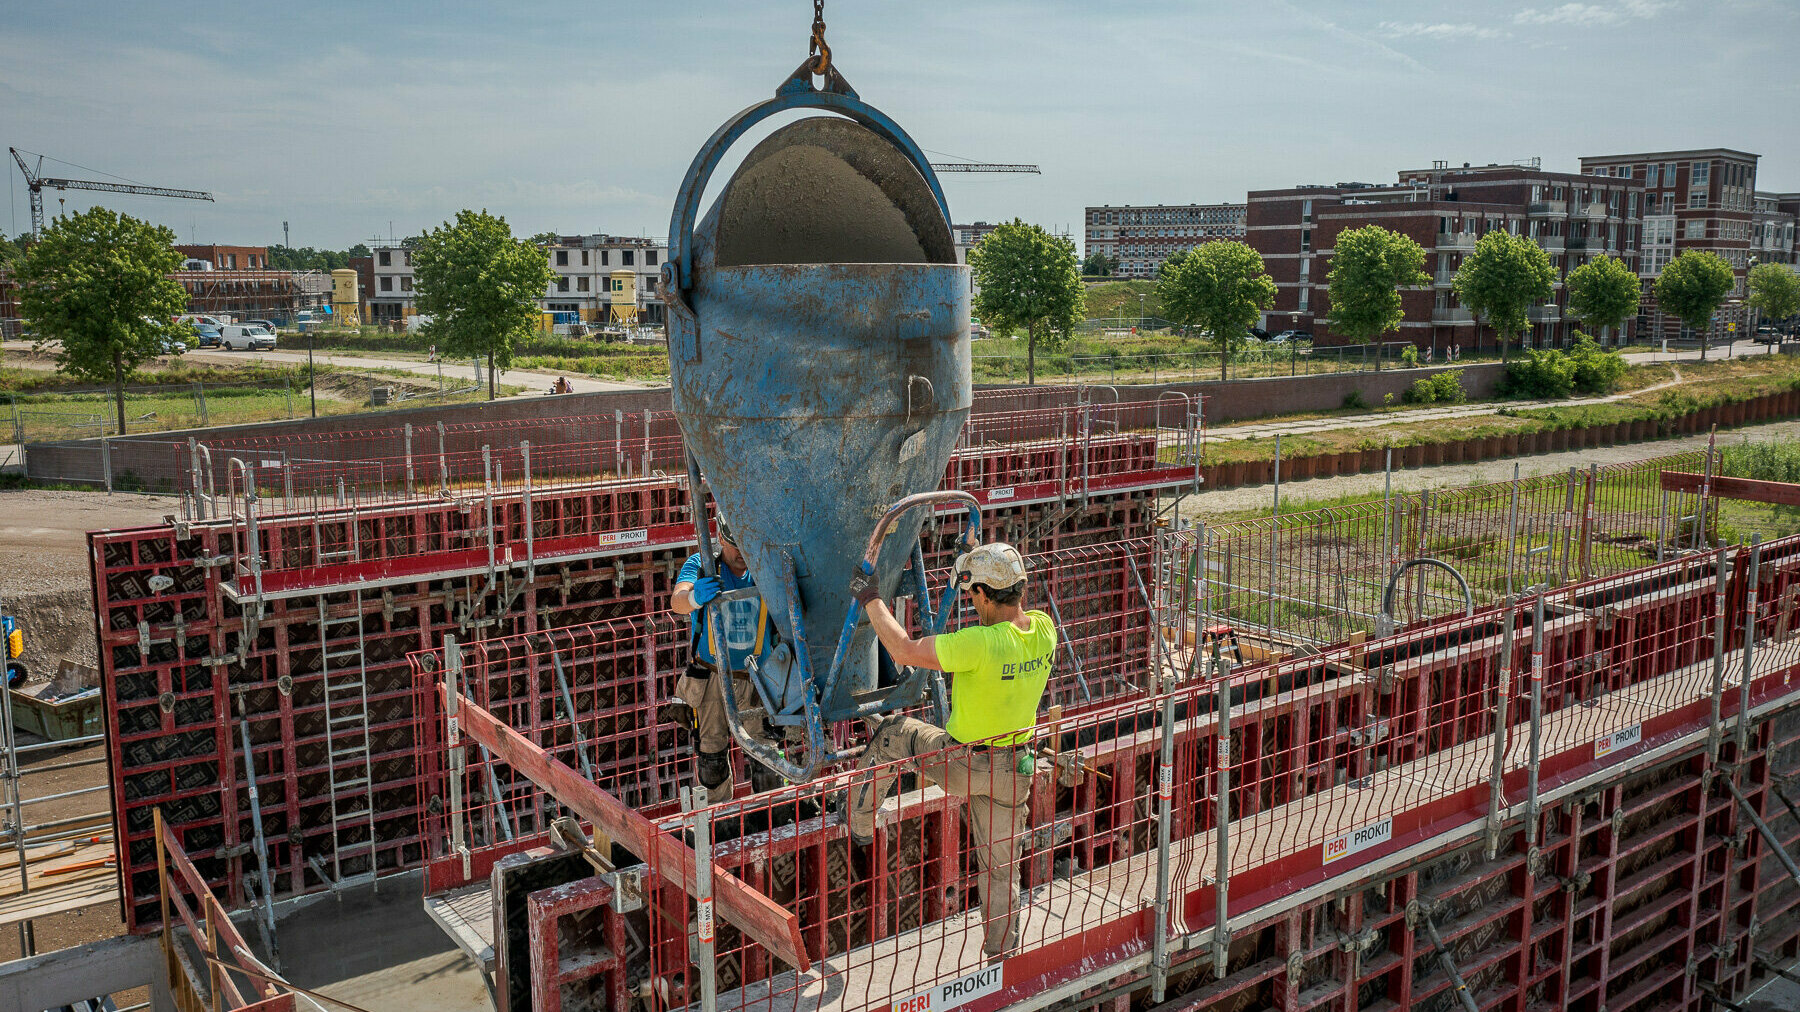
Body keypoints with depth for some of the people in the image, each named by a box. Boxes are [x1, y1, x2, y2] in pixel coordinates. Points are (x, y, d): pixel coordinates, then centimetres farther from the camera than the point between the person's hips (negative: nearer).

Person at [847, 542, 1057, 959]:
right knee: (1002, 865, 20)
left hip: (963, 763, -6)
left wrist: (871, 599, -8)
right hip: (1015, 768, 6)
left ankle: (859, 826, 30)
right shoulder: (1044, 630, -11)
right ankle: (1001, 952, 32)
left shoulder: (979, 643, -30)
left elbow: (903, 650, -20)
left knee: (891, 733, 18)